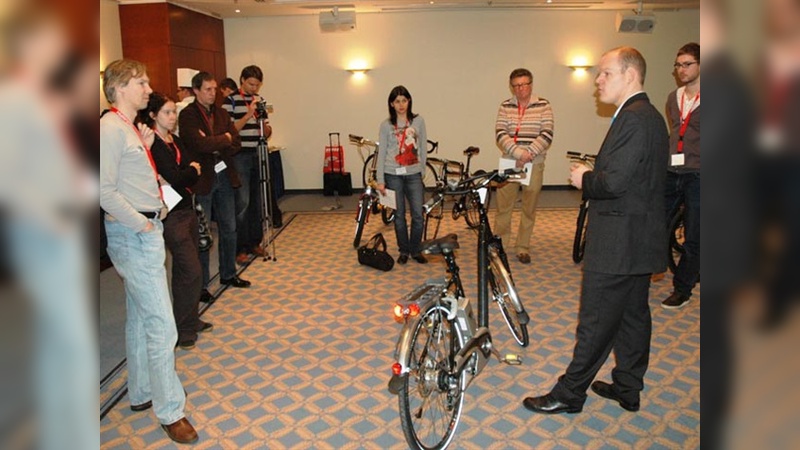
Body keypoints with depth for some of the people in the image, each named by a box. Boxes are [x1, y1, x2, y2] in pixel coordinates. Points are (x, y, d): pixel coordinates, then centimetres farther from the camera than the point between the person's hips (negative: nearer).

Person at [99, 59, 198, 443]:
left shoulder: (131, 128, 15)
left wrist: (146, 148, 7)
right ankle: (170, 412, 7)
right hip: (133, 235, -10)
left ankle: (142, 393, 34)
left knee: (140, 317, 19)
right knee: (162, 326, -6)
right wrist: (142, 224, -16)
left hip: (146, 230, 10)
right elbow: (106, 192, -20)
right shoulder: (110, 128, -15)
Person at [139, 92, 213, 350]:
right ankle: (181, 329, 7)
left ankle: (190, 321, 27)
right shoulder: (153, 144, -14)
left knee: (185, 270, 15)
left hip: (187, 210, 8)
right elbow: (174, 179, -22)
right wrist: (192, 170, -3)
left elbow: (195, 168, 5)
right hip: (171, 216, -8)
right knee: (191, 271, -7)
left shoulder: (176, 141, 12)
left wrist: (186, 174, -14)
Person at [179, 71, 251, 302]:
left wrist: (214, 145, -13)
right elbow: (200, 144, -23)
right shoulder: (187, 115, -8)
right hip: (202, 179, -6)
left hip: (224, 176, 6)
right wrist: (224, 139, -9)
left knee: (229, 229, 14)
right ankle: (201, 284, 11)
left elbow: (236, 143, 3)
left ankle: (228, 274, 29)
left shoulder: (221, 113, 11)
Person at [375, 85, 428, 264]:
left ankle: (416, 250, 17)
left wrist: (422, 171, 9)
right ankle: (404, 251, 21)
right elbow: (381, 153, 2)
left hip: (413, 174, 1)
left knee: (418, 215, -1)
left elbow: (423, 148, 9)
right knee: (399, 215, 6)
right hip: (393, 175, -1)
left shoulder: (418, 121, 5)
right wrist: (380, 180, -1)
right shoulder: (386, 125, 2)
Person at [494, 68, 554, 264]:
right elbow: (500, 134, -6)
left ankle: (523, 247, 20)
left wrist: (529, 153, -20)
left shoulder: (543, 106, 1)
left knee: (529, 208, 7)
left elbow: (547, 135, -8)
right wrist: (519, 153, -20)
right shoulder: (505, 107, 5)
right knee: (503, 207, 3)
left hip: (534, 164, -1)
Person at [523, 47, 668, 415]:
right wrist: (591, 175, 3)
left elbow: (614, 182, -27)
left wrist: (584, 179, -8)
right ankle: (628, 388, 31)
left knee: (595, 322, 0)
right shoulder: (649, 116, 14)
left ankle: (569, 394, 12)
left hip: (617, 243, -10)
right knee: (633, 314, 17)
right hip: (639, 241, 10)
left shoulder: (633, 119, -19)